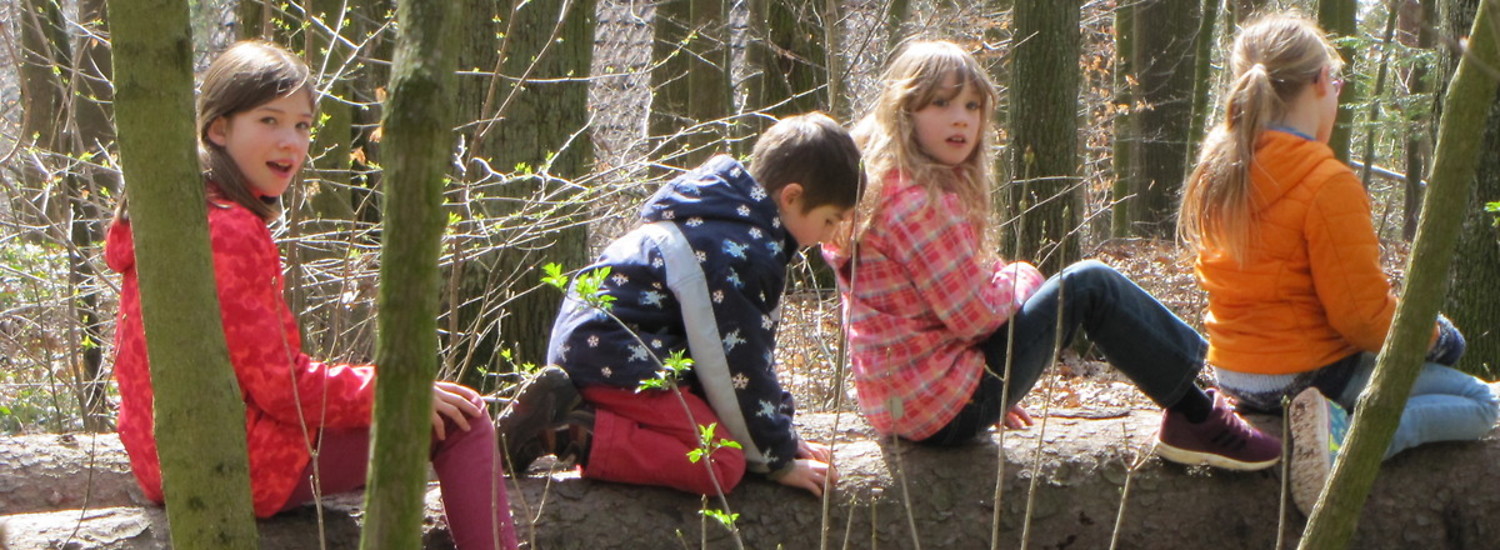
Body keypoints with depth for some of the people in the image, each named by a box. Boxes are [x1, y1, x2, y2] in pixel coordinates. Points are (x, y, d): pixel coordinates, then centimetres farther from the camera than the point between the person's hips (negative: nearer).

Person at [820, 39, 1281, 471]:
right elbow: (977, 314, -18)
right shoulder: (918, 202, -21)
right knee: (1090, 287, -4)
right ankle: (1198, 419, 7)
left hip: (906, 403, 10)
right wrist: (1020, 278, 1)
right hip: (949, 406, -10)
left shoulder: (887, 185, 11)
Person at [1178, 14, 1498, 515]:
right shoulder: (1328, 186, -23)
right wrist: (1432, 336, 0)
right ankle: (1350, 436, -19)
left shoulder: (1218, 169, 1)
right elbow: (1363, 312, -20)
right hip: (1307, 374, -9)